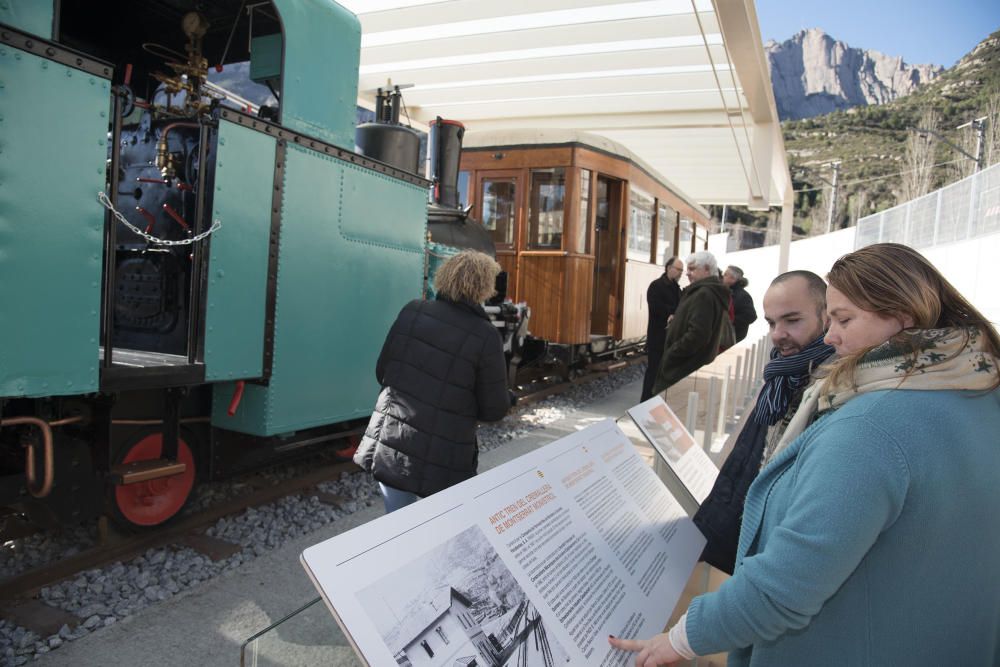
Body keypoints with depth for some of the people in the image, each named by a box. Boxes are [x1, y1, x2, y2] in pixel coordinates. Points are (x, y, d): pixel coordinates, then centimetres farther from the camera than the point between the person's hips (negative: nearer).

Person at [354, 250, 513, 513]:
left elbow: (382, 372, 6)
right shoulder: (485, 336, -14)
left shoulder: (412, 311, -3)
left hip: (389, 448, 3)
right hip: (442, 462, -3)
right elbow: (494, 410, -7)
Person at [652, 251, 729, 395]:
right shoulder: (710, 292, 16)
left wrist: (669, 355, -18)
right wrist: (675, 321, 12)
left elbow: (697, 335, -27)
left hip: (685, 371, -11)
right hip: (693, 367, 11)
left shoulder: (704, 295, -19)